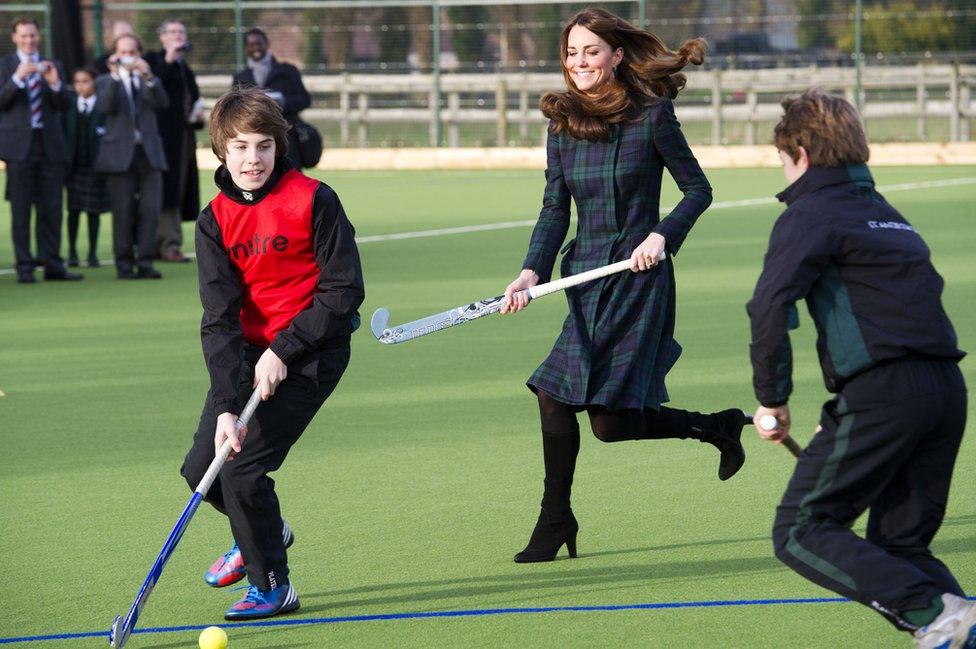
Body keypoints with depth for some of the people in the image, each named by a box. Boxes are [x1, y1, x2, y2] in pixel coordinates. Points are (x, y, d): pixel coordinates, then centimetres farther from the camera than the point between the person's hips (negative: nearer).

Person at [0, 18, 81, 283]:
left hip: (50, 145, 3)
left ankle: (52, 265, 6)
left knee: (51, 209, 2)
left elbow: (63, 105, 4)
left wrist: (55, 84, -14)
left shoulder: (52, 67, 14)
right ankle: (25, 268, 0)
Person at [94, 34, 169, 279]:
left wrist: (148, 77, -21)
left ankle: (145, 263, -1)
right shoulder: (106, 82, 7)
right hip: (121, 155, -2)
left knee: (150, 210, -5)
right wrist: (115, 76, -21)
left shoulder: (150, 81, 14)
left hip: (149, 153, 2)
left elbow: (162, 103, -5)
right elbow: (105, 106, -12)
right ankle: (124, 264, 4)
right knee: (123, 212, -2)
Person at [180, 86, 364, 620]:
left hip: (309, 353, -5)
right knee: (200, 469, 5)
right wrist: (226, 404, -24)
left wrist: (283, 351, -20)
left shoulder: (314, 200, -15)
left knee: (242, 470, -15)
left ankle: (272, 587, 3)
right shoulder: (215, 220, -5)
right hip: (248, 353, 5)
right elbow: (219, 318, -12)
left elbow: (344, 290, -13)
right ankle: (265, 532, 37)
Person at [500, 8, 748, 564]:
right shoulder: (563, 122, 8)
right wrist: (533, 272, -6)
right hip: (587, 277, 6)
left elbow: (698, 189, 0)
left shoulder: (651, 114, -6)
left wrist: (662, 236, -16)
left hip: (638, 278, -6)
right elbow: (555, 209, 8)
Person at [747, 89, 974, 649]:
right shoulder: (888, 214, 26)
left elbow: (770, 307, -14)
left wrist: (773, 399, -3)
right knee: (900, 544, 16)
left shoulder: (811, 214, 1)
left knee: (801, 532, -1)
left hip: (882, 391, -8)